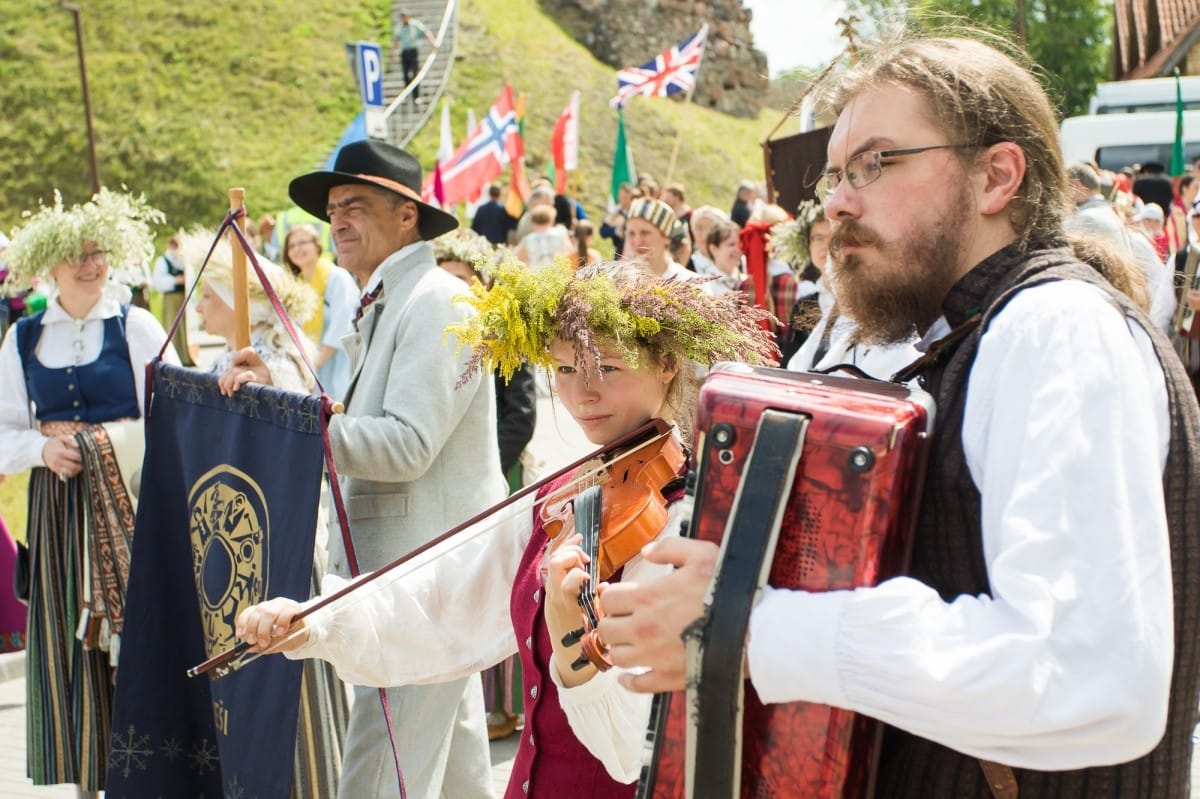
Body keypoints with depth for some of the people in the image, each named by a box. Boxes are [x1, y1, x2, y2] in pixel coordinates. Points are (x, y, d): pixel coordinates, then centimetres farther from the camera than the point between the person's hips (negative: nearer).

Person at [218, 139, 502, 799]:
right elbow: (358, 429, 14)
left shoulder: (435, 303, -14)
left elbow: (407, 444, -23)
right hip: (399, 563, 10)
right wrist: (276, 392, 0)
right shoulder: (383, 307, 18)